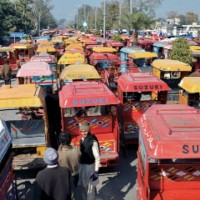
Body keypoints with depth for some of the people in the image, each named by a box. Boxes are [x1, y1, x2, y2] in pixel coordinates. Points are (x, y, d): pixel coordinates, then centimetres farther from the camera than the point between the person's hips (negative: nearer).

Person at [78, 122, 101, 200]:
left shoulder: (93, 141, -22)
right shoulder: (82, 139, 0)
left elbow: (97, 157, -20)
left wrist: (96, 171, -22)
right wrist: (80, 165, 17)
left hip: (90, 166, -7)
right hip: (82, 166, 7)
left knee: (90, 187, 6)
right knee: (82, 186, 20)